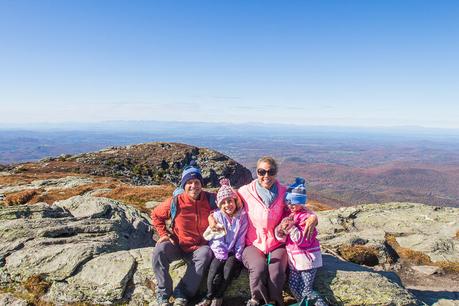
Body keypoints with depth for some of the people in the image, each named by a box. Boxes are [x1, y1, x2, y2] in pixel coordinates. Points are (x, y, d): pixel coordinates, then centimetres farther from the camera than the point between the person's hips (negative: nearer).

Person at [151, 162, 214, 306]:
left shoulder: (210, 200, -11)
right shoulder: (175, 202, -13)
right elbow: (156, 215, 4)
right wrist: (163, 234, -4)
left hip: (199, 247, 0)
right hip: (178, 245, 0)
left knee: (205, 254, -32)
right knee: (159, 251, -26)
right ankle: (163, 294, -9)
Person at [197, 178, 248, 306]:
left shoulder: (242, 216, -2)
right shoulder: (217, 216, 1)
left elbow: (241, 238, -1)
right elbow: (215, 238, -3)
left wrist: (238, 256, -7)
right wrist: (222, 255, -13)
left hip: (234, 253, -1)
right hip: (220, 252, 1)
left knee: (228, 268, -26)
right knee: (214, 269, -24)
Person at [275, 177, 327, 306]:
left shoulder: (307, 216, -15)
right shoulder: (288, 214, 5)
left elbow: (305, 241, -21)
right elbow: (280, 238, 0)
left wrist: (292, 228, -28)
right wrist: (281, 229, -22)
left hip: (307, 258, -6)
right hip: (294, 259, 7)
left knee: (305, 291, -1)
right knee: (293, 288, 7)